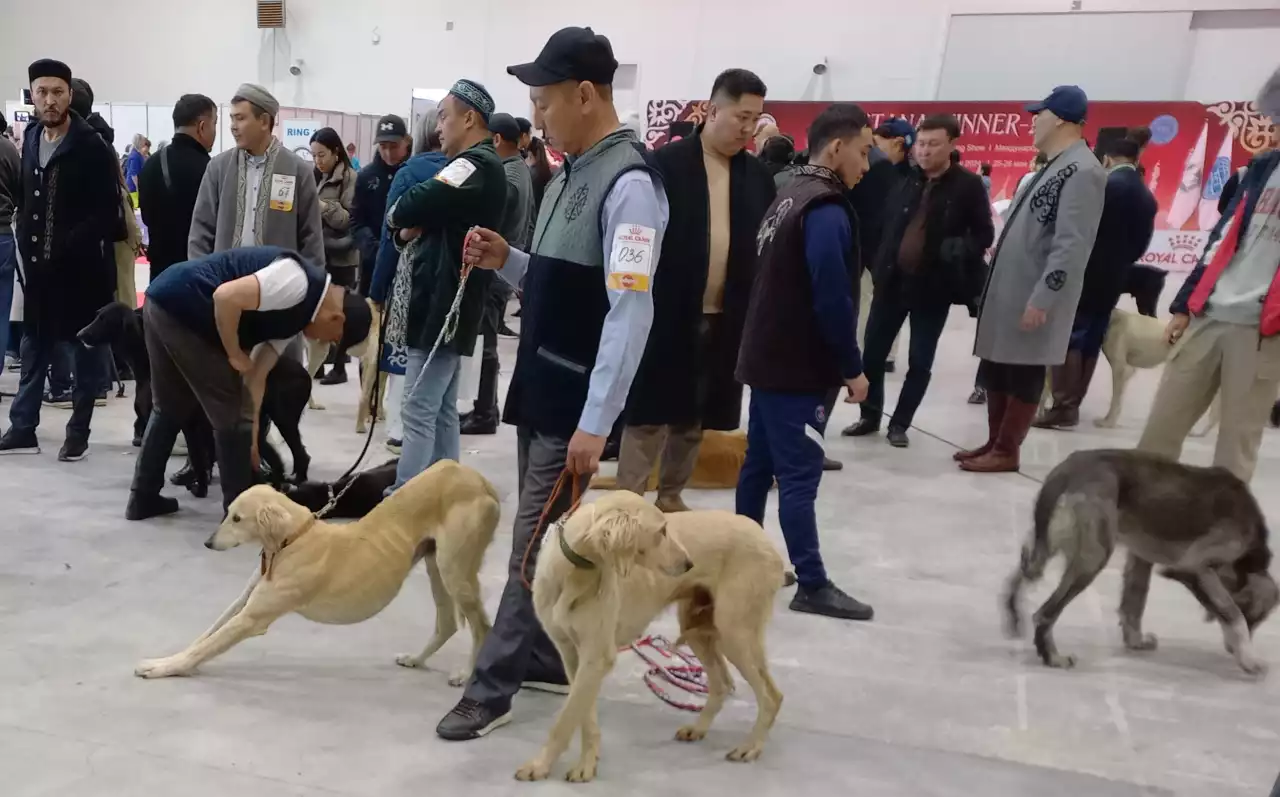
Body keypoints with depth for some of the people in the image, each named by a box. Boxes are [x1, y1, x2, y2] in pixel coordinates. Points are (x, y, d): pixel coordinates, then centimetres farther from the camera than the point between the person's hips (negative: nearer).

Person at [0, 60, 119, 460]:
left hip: (82, 268, -6)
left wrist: (68, 247, -20)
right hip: (39, 267, 6)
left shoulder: (92, 147, -10)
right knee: (34, 350, 12)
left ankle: (78, 432, 15)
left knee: (86, 351, 5)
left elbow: (107, 212, -13)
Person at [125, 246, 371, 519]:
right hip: (178, 305, -10)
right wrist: (235, 355, -10)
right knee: (231, 415, 1)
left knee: (170, 409, 25)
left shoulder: (296, 313, 15)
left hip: (161, 305, 10)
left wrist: (250, 438, 18)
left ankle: (143, 497, 37)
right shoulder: (298, 282, -14)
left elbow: (255, 377, 17)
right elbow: (226, 297, -24)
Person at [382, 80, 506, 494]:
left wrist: (397, 216, -4)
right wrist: (416, 227, -5)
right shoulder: (483, 165, 17)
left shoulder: (473, 166, -16)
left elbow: (413, 206, -26)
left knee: (418, 412, -7)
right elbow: (439, 216, 16)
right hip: (451, 307, 10)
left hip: (440, 307, -10)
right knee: (442, 410, 14)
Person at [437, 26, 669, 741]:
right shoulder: (571, 174, 12)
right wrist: (506, 261, 1)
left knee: (535, 542, -1)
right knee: (544, 535, 17)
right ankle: (547, 659, 32)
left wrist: (596, 423, -24)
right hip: (539, 386, 9)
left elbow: (631, 311, -23)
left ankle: (493, 688, 10)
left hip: (578, 400, -9)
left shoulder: (629, 182, -18)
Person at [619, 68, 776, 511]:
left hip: (725, 318, 5)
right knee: (650, 413, 0)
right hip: (666, 312, -4)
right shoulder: (666, 163, -6)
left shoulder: (758, 175, 8)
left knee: (695, 416, 14)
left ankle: (670, 498, 29)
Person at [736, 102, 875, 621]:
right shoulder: (826, 210, -17)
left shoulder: (789, 197, 13)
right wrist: (852, 367, -12)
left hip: (767, 358, 10)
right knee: (799, 474, -5)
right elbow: (833, 299, -22)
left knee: (760, 462, 15)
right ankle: (812, 586, 1)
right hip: (799, 368, -10)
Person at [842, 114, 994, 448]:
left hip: (933, 286, -3)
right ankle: (870, 416, 26)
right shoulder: (906, 180, 6)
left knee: (920, 361, 5)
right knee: (872, 353, 8)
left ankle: (900, 423, 21)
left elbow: (985, 234, 0)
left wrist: (962, 249, -17)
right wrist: (879, 266, 2)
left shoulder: (969, 186, -4)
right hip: (892, 280, 3)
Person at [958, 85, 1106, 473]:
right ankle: (993, 443, 25)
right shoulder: (1053, 167, 17)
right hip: (1008, 292, 9)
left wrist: (1041, 299, -24)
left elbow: (1071, 245, -21)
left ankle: (1006, 452, 12)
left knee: (1022, 376, 2)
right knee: (996, 372, 14)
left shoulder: (1082, 172, -15)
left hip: (1032, 298, -9)